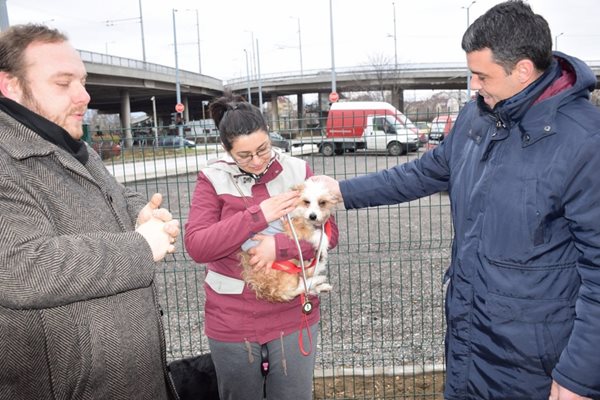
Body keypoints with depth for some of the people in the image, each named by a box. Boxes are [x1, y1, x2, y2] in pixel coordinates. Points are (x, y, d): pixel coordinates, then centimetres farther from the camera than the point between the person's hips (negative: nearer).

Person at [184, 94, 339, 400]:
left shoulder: (297, 170, -2)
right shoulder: (213, 179, -6)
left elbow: (329, 232, -6)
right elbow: (196, 246, -15)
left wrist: (278, 245, -22)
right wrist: (259, 215, -22)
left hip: (293, 317, 1)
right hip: (232, 322, 0)